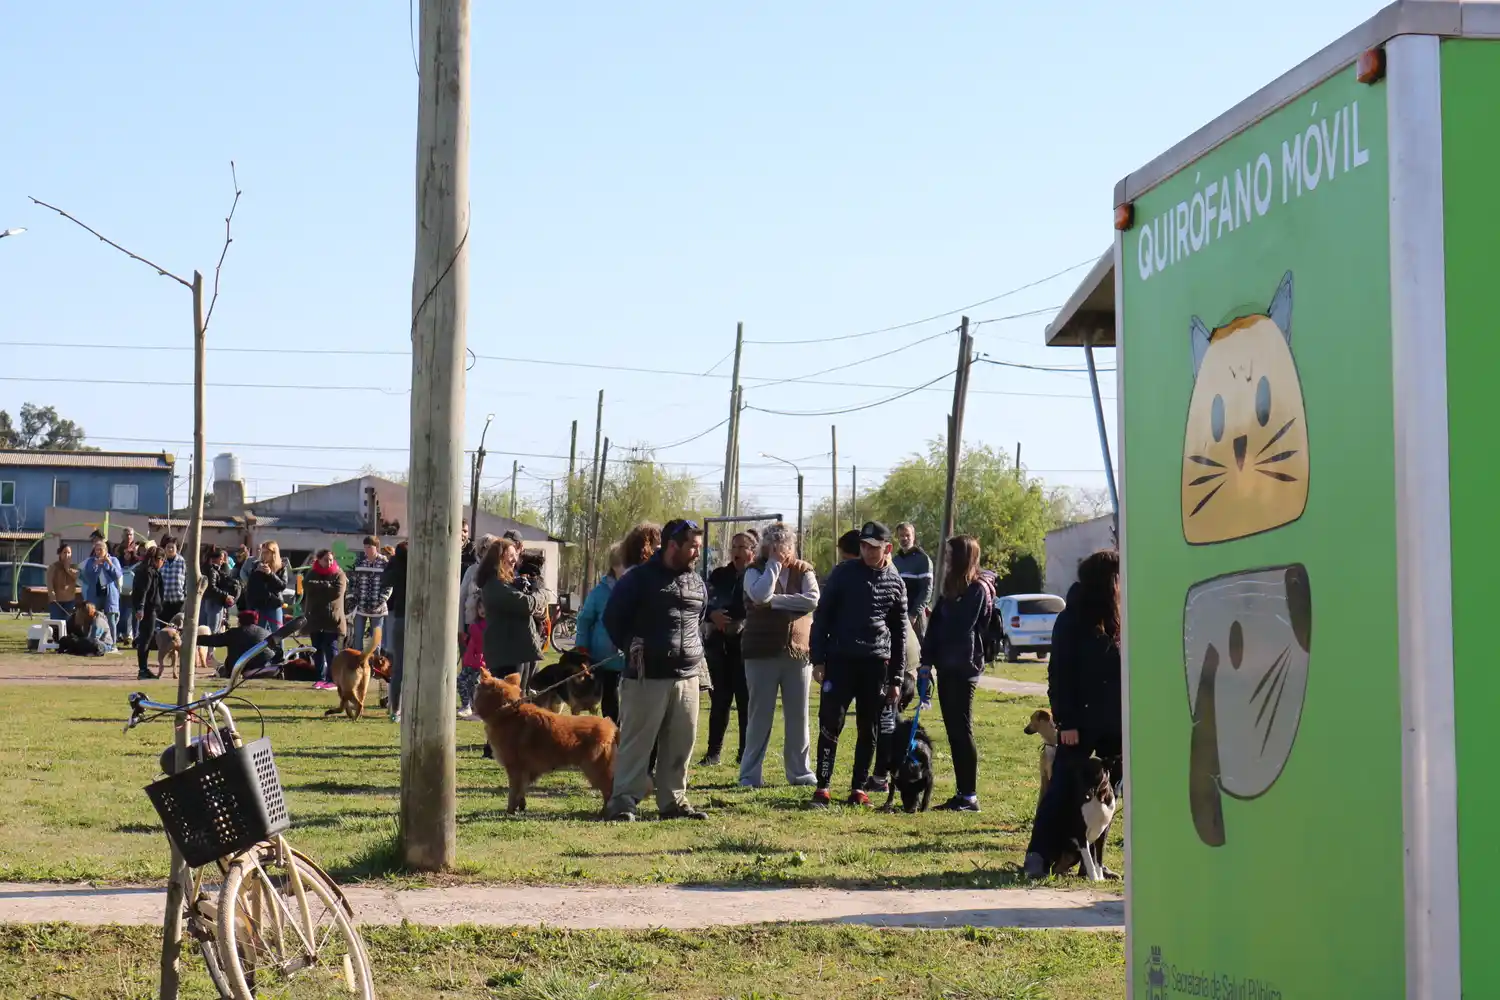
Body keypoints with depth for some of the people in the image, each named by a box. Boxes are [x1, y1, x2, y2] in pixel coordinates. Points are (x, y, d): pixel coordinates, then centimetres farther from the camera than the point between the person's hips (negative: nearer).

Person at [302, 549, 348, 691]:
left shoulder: (339, 574, -1)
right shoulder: (311, 574, 10)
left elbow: (337, 592, -16)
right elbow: (307, 587, -9)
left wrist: (319, 586, -10)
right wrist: (327, 588, -16)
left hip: (332, 620, -4)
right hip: (315, 618, 4)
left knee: (331, 650, -5)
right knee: (317, 651, 7)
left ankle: (332, 679, 0)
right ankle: (320, 678, 15)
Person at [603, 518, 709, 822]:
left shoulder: (697, 583, 14)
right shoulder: (639, 578, -5)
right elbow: (613, 618, -1)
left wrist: (695, 650, 14)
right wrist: (633, 650, -3)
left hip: (688, 677, 6)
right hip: (646, 678, -6)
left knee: (681, 743, 6)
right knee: (637, 741, -4)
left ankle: (673, 801, 14)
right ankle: (624, 800, -1)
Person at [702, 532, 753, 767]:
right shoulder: (719, 576, 10)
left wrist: (743, 624, -20)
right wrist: (712, 614, -12)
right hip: (719, 645, 4)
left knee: (746, 701, 2)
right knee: (719, 700, 8)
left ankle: (746, 753, 10)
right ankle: (713, 752, 13)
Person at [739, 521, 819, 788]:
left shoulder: (803, 571, 6)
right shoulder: (755, 571, 1)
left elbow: (813, 600, -12)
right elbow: (759, 595, -20)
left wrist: (775, 600, -14)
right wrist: (774, 564, -13)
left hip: (798, 652, 2)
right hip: (762, 653, -2)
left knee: (798, 716, 6)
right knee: (760, 716, 1)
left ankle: (800, 771, 16)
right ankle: (750, 774, 8)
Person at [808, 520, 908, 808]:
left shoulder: (895, 583, 7)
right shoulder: (844, 573, -1)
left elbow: (899, 633, 12)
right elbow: (822, 616, 1)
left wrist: (896, 679, 9)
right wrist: (818, 659, -6)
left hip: (877, 664, 3)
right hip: (840, 659, -2)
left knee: (869, 730, 5)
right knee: (831, 724, -7)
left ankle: (859, 788, 12)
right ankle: (822, 787, -2)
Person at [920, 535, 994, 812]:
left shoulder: (978, 590, -9)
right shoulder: (951, 589, 15)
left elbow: (961, 628, -14)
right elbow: (935, 627, 11)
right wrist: (927, 665, 3)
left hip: (964, 669, -8)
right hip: (947, 667, 8)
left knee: (962, 730, -6)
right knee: (954, 731, 8)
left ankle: (970, 797, -2)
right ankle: (962, 794, 12)